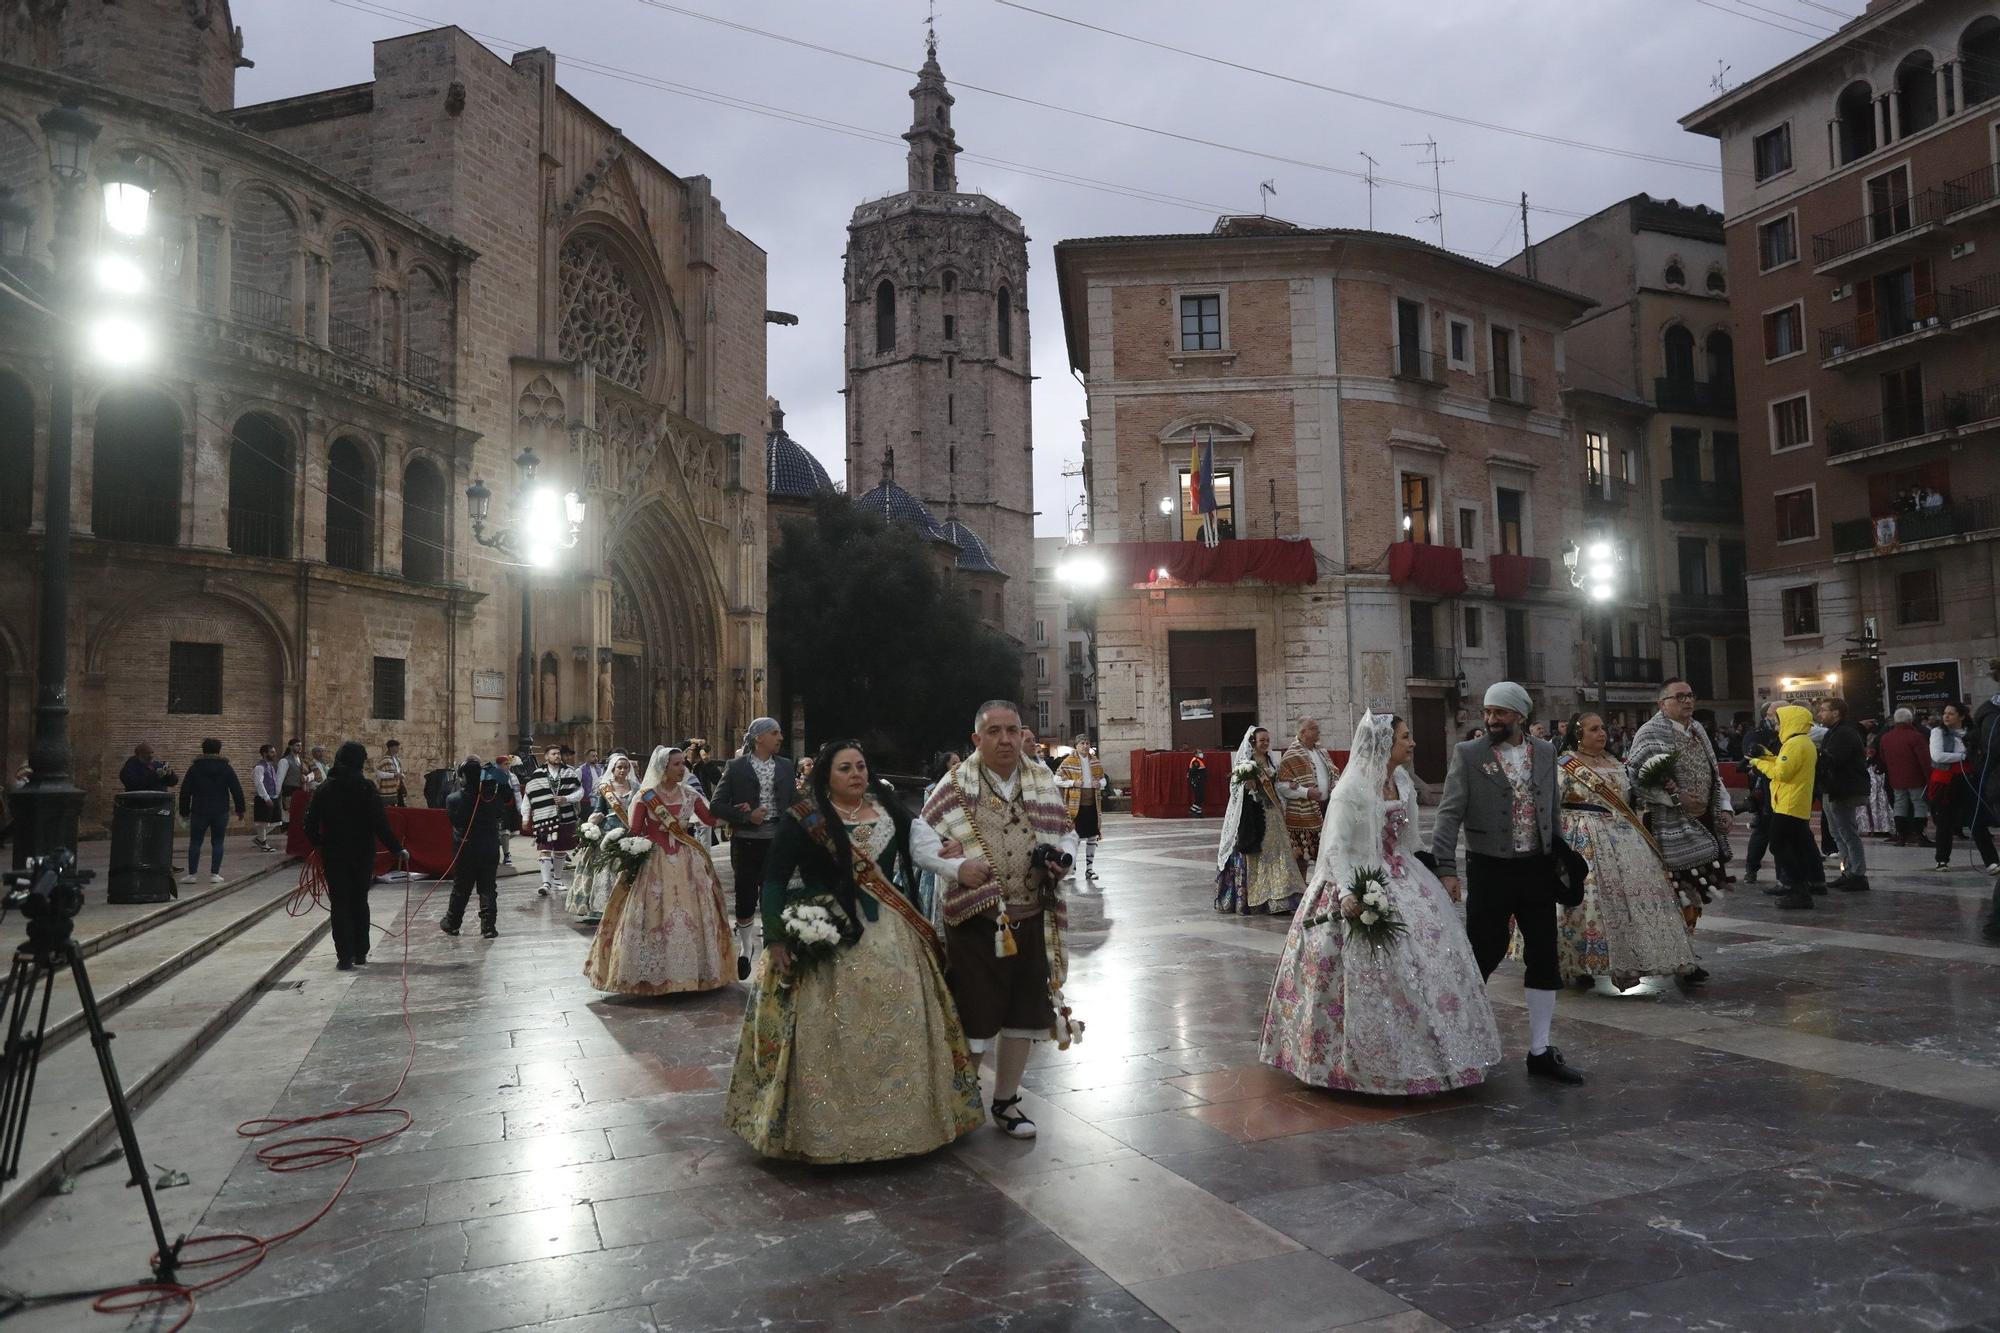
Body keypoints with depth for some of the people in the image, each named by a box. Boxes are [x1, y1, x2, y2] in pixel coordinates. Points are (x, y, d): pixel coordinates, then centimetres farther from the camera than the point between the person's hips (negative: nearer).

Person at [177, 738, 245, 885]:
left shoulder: (194, 768, 1)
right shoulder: (226, 768, 1)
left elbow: (185, 791, 2)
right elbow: (237, 790, 0)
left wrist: (184, 811, 10)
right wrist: (240, 809, 8)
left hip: (199, 812, 0)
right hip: (221, 812, 0)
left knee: (195, 842, 7)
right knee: (217, 842, 5)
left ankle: (192, 874, 5)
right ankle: (214, 874, 3)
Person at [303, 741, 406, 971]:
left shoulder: (325, 788, -2)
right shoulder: (366, 788, -11)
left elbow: (310, 824, 0)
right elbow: (380, 824, -16)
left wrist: (318, 844, 18)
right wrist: (397, 849, -8)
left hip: (333, 855, 1)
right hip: (363, 855, -1)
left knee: (339, 904, 6)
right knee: (360, 902, 14)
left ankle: (345, 957, 2)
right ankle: (360, 954, 18)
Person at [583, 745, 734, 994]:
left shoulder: (690, 795, 6)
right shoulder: (645, 796, -4)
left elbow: (711, 819, 8)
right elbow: (633, 832, -4)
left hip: (687, 863, 3)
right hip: (655, 863, -3)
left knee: (691, 916, 3)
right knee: (654, 918, -2)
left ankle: (691, 971, 14)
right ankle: (656, 975, 7)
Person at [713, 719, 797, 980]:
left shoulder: (785, 766, 7)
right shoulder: (736, 767, -2)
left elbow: (794, 804, 9)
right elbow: (717, 804, -4)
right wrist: (747, 816, -14)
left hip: (776, 842, 2)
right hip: (746, 841, -2)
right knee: (745, 899, 5)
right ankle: (746, 947, 29)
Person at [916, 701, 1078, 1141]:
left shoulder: (1044, 783, 6)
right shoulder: (957, 786, -6)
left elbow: (1067, 835, 14)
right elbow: (920, 839, -5)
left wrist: (1064, 858, -8)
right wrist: (957, 867, -21)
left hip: (1033, 919, 4)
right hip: (975, 920, -4)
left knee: (1023, 1013, 14)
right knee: (973, 1017, 4)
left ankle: (1006, 1101, 33)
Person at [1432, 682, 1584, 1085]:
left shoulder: (1545, 752, 7)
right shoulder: (1468, 753, -5)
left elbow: (1552, 810, 13)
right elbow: (1450, 813, -9)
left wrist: (1559, 860, 10)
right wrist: (1445, 869, -16)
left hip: (1537, 869, 4)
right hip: (1490, 870, -4)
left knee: (1544, 960, 7)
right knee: (1484, 955, 1)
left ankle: (1540, 1052, 18)